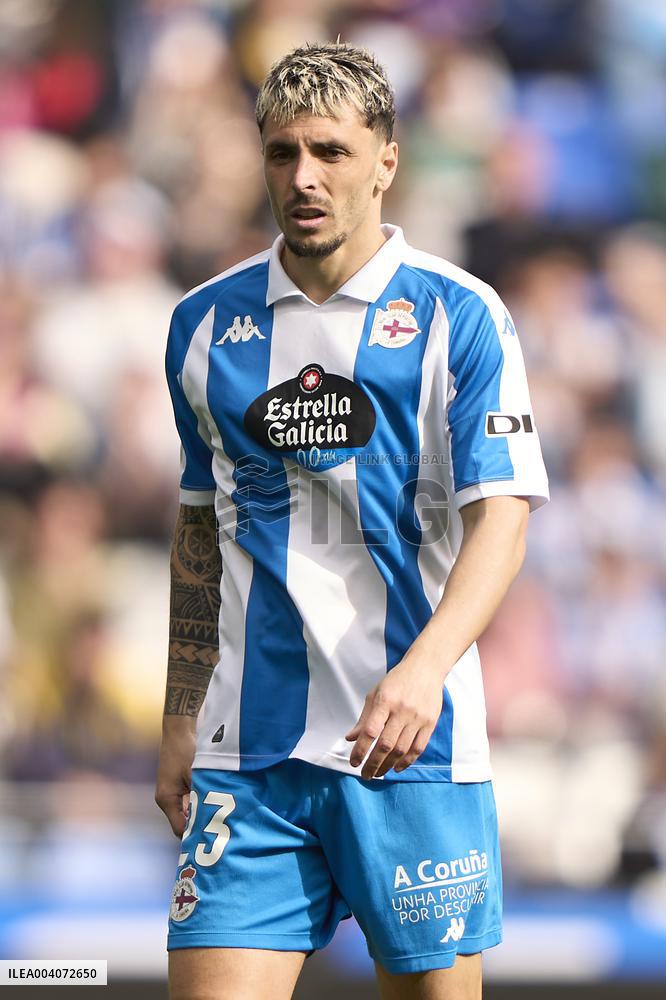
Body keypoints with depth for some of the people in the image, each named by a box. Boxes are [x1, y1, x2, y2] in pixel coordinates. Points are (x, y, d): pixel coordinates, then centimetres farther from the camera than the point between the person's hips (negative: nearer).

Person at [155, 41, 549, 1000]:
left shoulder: (459, 316, -2)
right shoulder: (206, 324, 10)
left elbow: (501, 517, -10)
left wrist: (421, 671, -26)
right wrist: (179, 726, 14)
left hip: (417, 740, -2)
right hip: (248, 749, 3)